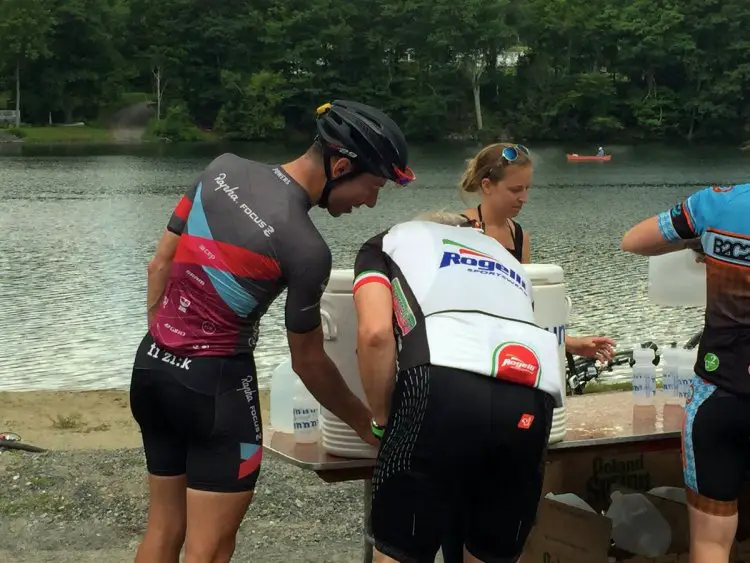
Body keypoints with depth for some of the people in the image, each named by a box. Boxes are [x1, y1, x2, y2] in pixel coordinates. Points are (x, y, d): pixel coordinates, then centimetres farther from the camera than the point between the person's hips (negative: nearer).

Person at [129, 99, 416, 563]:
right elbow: (308, 362, -6)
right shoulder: (306, 247, -18)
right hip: (215, 384, -7)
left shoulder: (223, 169, 0)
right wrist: (367, 423, 8)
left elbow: (159, 266, 7)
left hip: (150, 367, 8)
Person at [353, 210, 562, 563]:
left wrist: (381, 419, 18)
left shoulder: (388, 242, 27)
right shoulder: (504, 256, 42)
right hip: (531, 399, 4)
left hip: (443, 384, -4)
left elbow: (376, 332, 7)